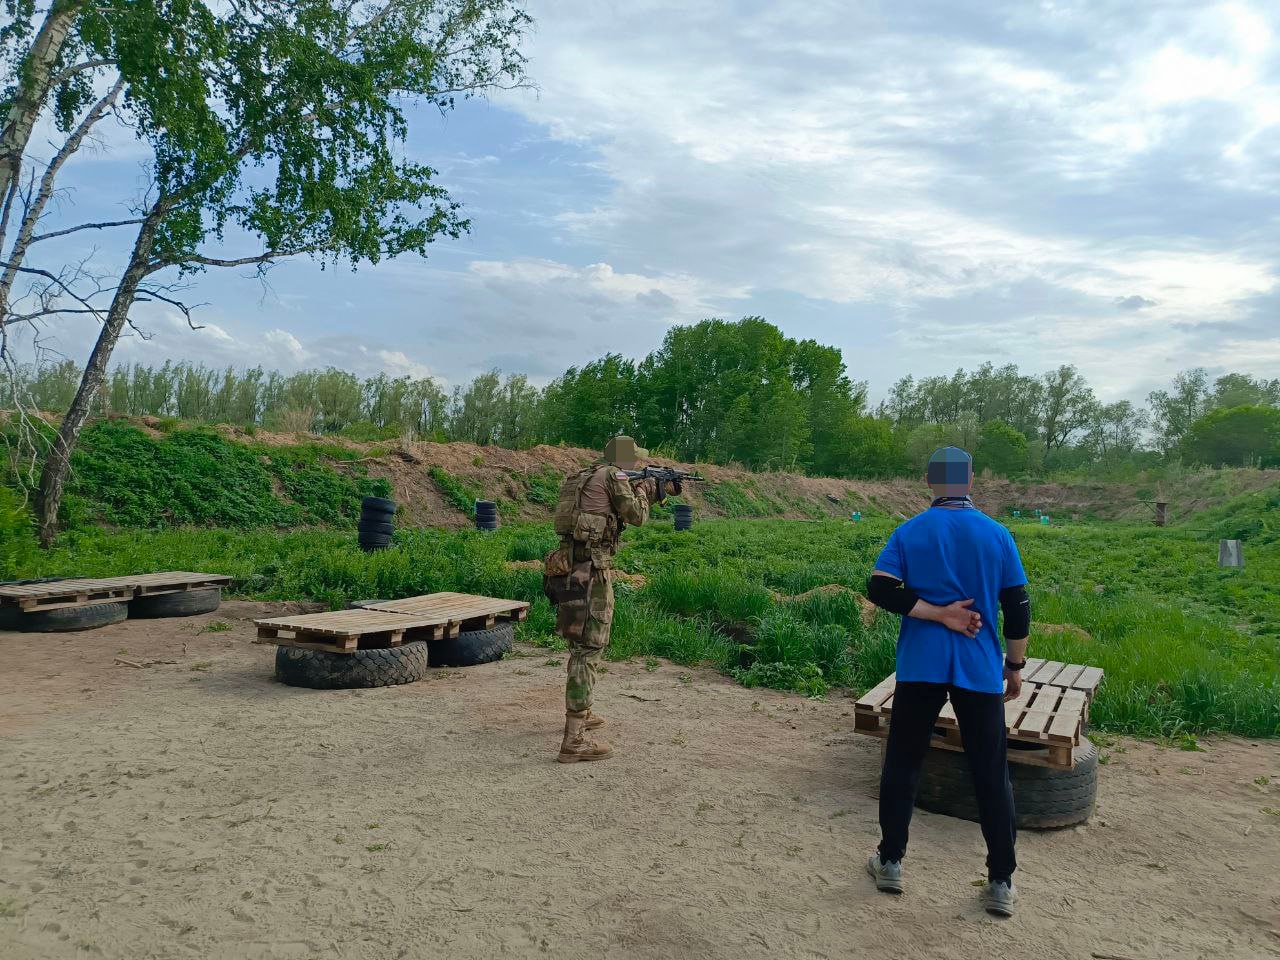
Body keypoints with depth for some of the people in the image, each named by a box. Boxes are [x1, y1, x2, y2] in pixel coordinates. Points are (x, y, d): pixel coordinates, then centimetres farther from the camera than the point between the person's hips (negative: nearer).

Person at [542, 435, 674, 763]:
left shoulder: (582, 477, 20)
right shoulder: (613, 475, -6)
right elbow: (636, 515, -5)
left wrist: (650, 491, 28)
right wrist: (643, 489, 13)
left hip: (569, 566, 9)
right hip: (591, 570, -9)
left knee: (582, 644, 23)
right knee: (589, 648, -9)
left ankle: (580, 713, 37)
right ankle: (574, 739, -12)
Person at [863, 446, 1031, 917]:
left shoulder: (908, 532, -2)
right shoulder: (997, 535, 0)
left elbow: (879, 589, -13)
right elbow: (1017, 609, 0)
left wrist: (938, 614, -10)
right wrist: (1015, 666, 9)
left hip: (919, 666, 0)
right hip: (980, 669, 0)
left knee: (902, 763, 12)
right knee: (991, 774, 9)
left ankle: (890, 862, 20)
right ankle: (1001, 884, 14)